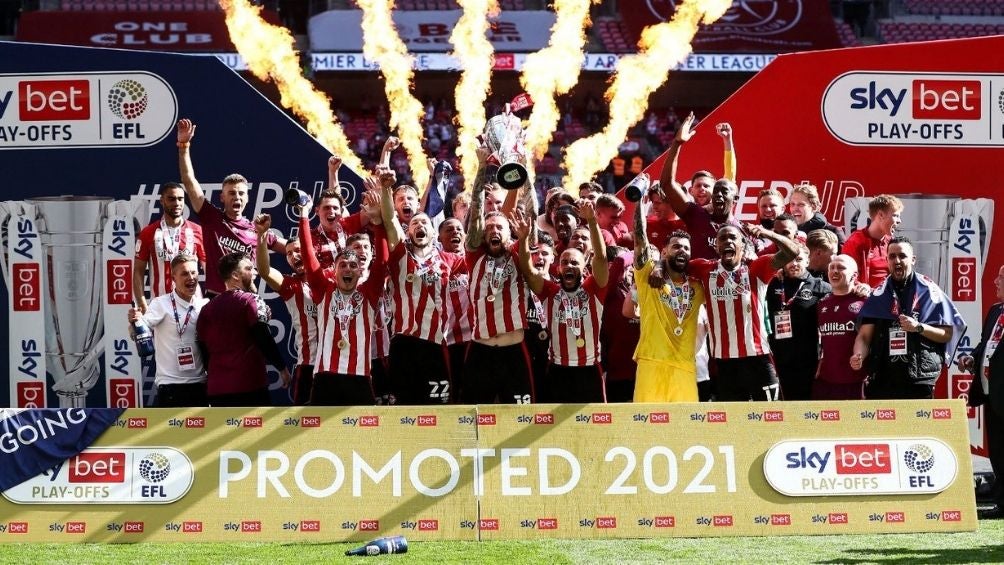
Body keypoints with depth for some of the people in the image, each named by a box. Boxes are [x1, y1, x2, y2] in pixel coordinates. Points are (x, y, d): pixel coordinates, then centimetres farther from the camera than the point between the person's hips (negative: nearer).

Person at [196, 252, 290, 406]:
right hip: (250, 385, -6)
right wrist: (282, 367, -5)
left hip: (217, 388, 6)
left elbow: (204, 349, 14)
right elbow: (263, 340, -13)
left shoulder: (208, 308, 12)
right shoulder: (250, 301, -5)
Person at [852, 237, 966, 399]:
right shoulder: (879, 294, 10)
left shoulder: (928, 291, 3)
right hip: (881, 383, 3)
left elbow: (948, 334, 2)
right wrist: (859, 356, -15)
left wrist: (919, 327, -14)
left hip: (919, 384, -3)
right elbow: (864, 335, 5)